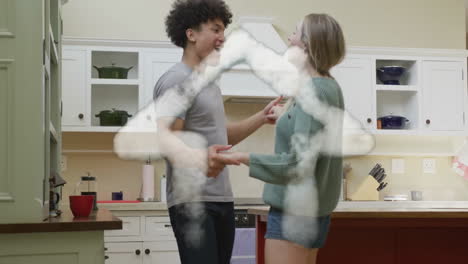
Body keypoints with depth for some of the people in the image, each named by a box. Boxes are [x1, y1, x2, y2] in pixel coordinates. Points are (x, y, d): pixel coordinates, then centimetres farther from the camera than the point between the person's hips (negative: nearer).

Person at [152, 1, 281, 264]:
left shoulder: (209, 82, 19)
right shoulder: (176, 80, -11)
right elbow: (165, 138, -24)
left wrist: (262, 117, 20)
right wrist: (198, 157, -43)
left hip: (222, 199, 9)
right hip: (193, 200, -9)